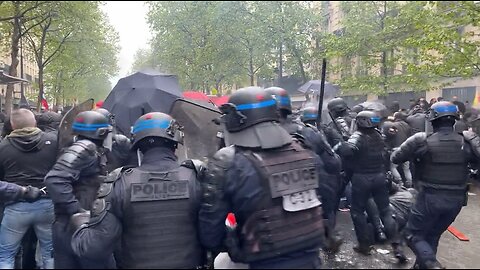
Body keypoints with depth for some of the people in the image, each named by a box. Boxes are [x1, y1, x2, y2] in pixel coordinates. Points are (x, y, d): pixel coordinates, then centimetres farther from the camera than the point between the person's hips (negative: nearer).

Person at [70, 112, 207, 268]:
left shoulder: (120, 182, -14)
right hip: (189, 264, 0)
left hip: (137, 264, 1)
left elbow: (94, 247, -14)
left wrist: (82, 224, 6)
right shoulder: (196, 178, -14)